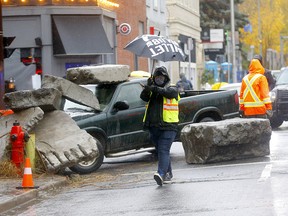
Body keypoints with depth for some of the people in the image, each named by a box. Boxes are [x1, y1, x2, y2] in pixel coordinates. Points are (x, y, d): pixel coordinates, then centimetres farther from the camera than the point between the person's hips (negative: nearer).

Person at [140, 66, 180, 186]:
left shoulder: (172, 89, 2)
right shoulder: (152, 91, 16)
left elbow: (168, 92, -21)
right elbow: (144, 97, -3)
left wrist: (154, 88, -31)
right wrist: (147, 87, -21)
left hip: (168, 127, -6)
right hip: (154, 127, 6)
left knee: (163, 151, -17)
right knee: (160, 152, 13)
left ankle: (161, 174, -30)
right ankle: (168, 174, 25)